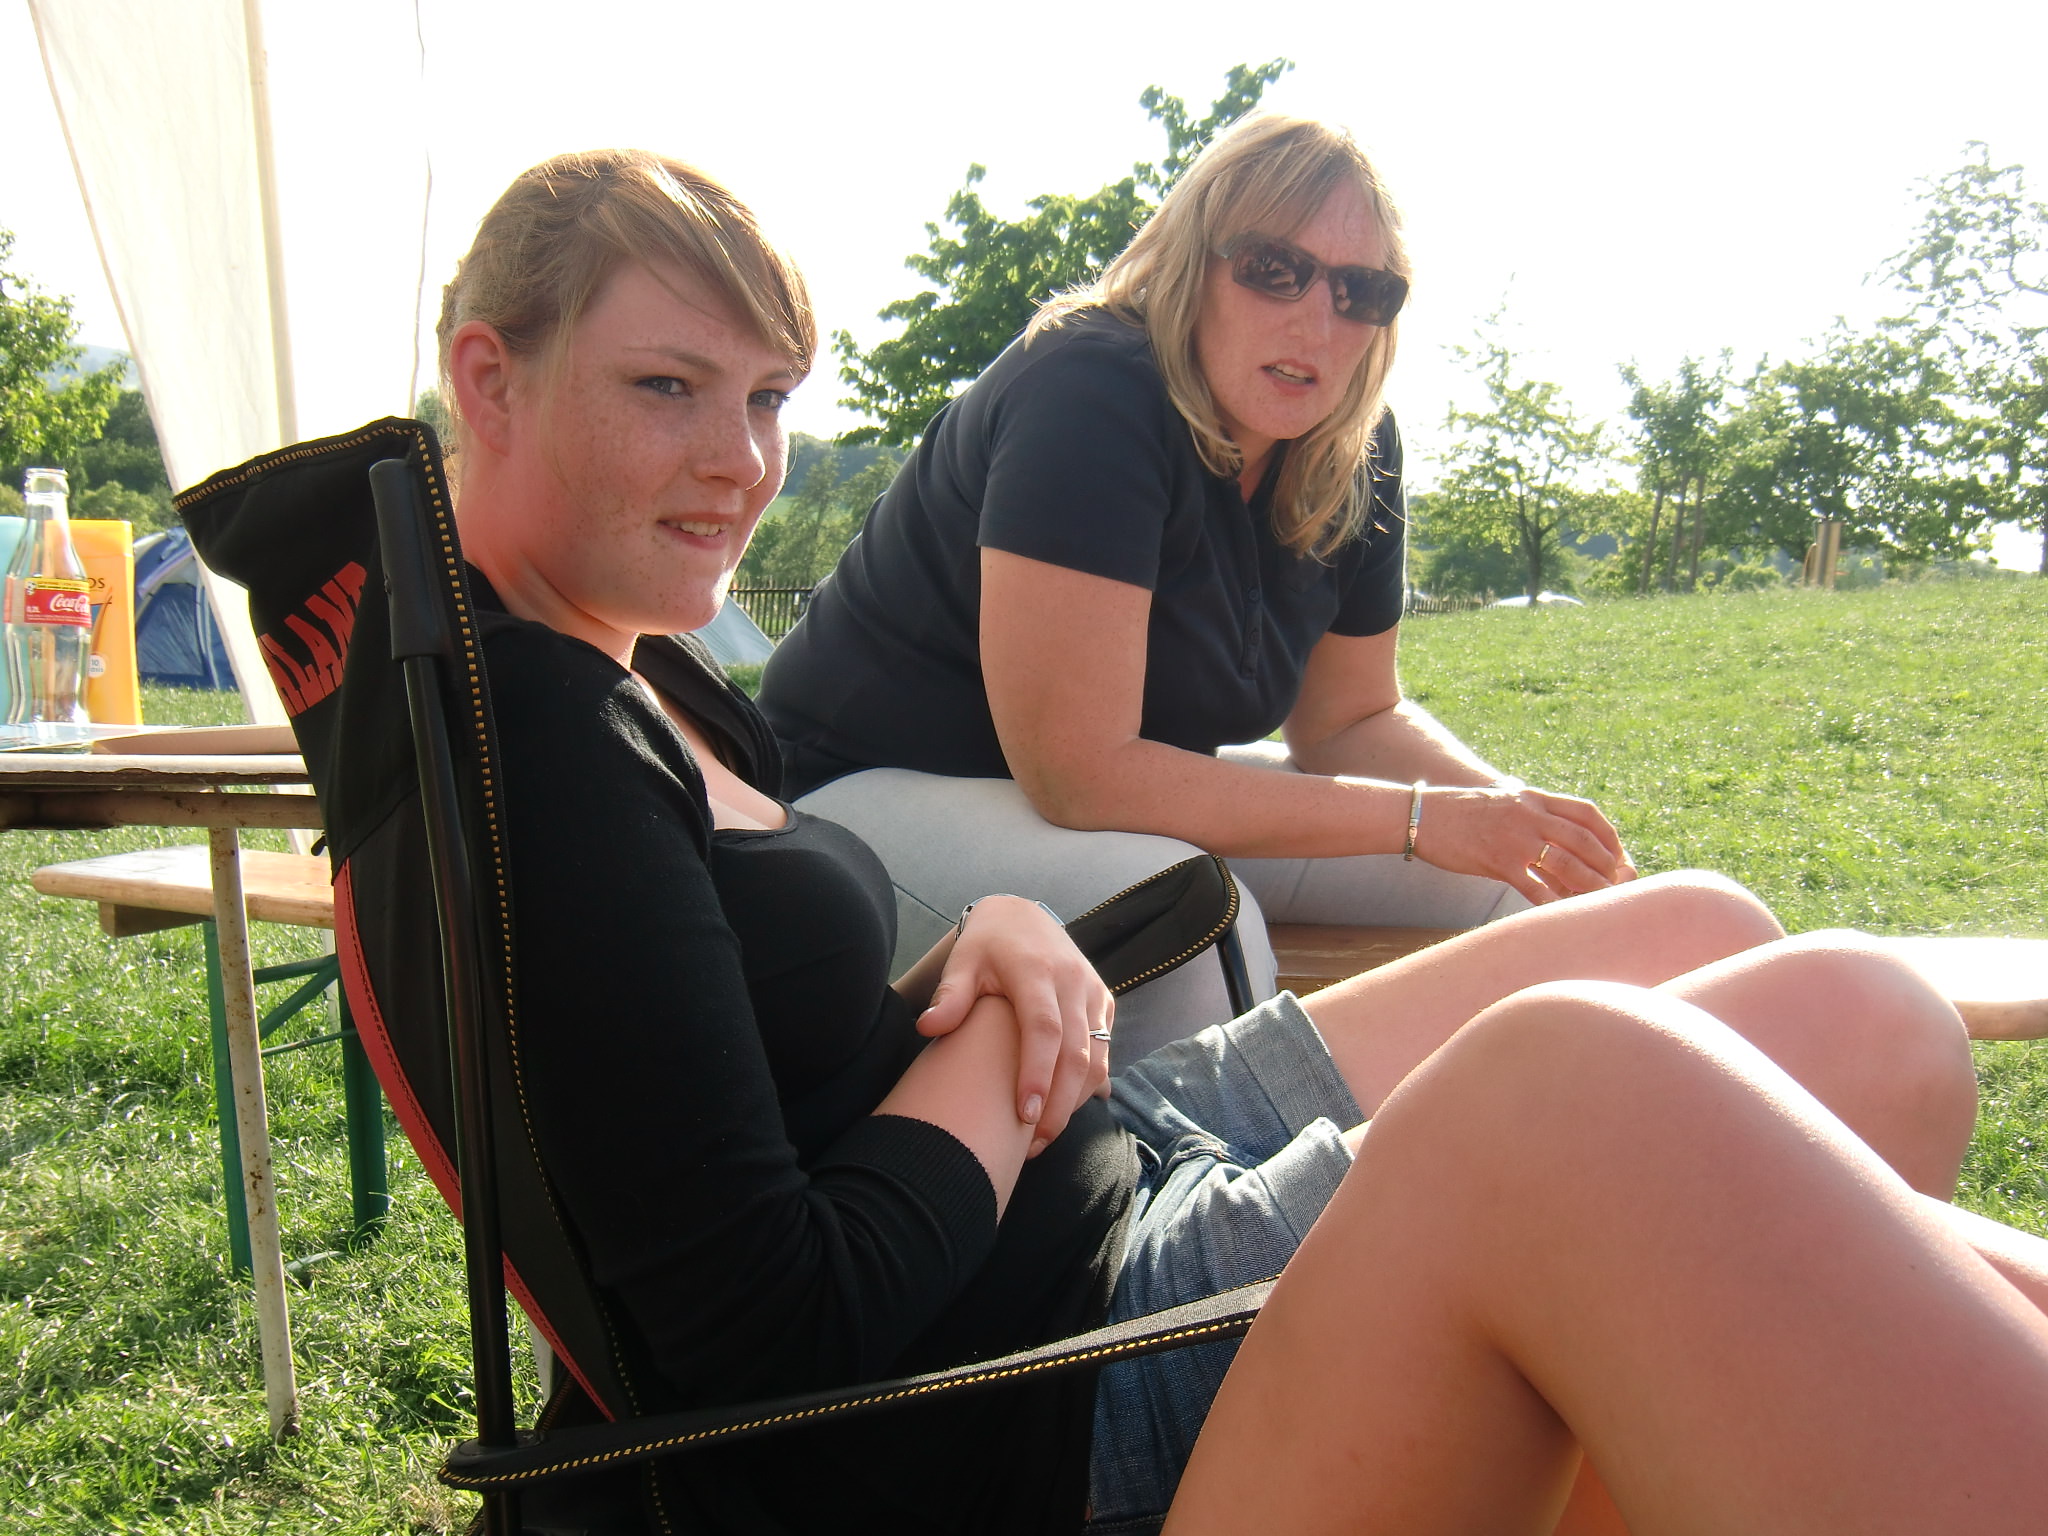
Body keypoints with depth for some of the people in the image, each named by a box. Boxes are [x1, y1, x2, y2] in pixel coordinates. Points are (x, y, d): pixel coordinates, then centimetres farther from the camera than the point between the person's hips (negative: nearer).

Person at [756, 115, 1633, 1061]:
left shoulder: (1350, 451, -2)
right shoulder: (1088, 396, -26)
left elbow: (1352, 718, 9)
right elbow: (1080, 772, -30)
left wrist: (1523, 815, -11)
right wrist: (1421, 818, -25)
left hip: (1137, 786, 8)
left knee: (1498, 883, -2)